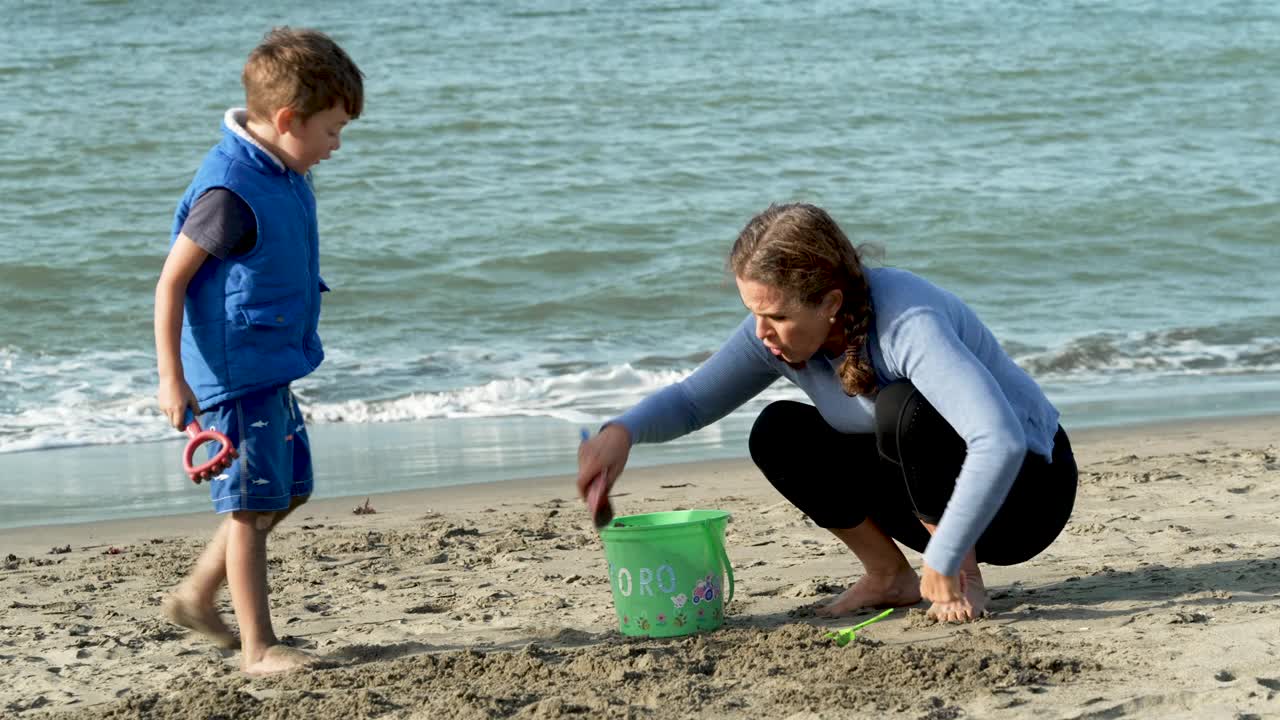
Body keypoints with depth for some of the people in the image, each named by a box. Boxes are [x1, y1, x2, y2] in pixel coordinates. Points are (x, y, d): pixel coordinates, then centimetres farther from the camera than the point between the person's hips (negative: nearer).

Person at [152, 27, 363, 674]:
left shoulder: (284, 175, 5)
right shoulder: (230, 190, -24)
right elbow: (170, 283, -20)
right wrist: (171, 377, -20)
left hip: (272, 371, 10)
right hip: (233, 373, -10)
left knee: (288, 491, 18)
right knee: (252, 506, -3)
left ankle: (196, 596, 31)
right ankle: (258, 647, 6)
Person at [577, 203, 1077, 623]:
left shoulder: (908, 324, -34)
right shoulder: (777, 333, -11)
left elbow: (1001, 443, -44)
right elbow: (691, 400, 0)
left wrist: (943, 562, -39)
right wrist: (622, 431, -22)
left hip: (1026, 488, -7)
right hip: (930, 497, 7)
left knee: (903, 406, -33)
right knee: (778, 435, -11)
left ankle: (965, 581, -14)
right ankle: (889, 577, 2)